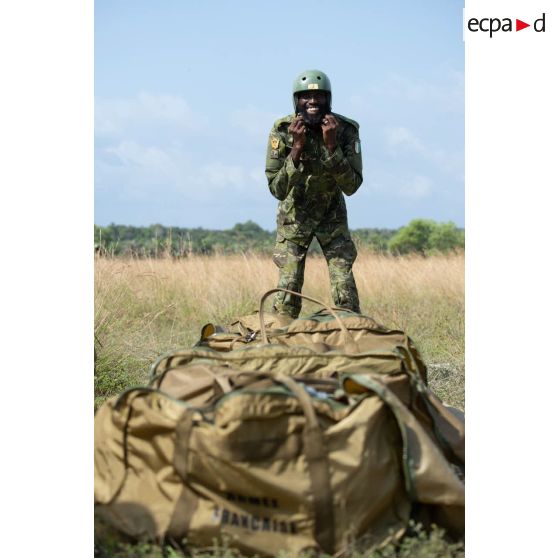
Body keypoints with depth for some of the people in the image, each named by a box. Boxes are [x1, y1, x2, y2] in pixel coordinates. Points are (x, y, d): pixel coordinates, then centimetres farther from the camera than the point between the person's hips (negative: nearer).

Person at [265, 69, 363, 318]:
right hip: (294, 215, 0)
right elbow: (278, 190, -23)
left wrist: (331, 145, -33)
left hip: (332, 215, 1)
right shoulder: (282, 130, -20)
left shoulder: (346, 129, -18)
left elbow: (351, 186, -23)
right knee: (288, 285, -7)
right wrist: (297, 148, -34)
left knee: (344, 285, -6)